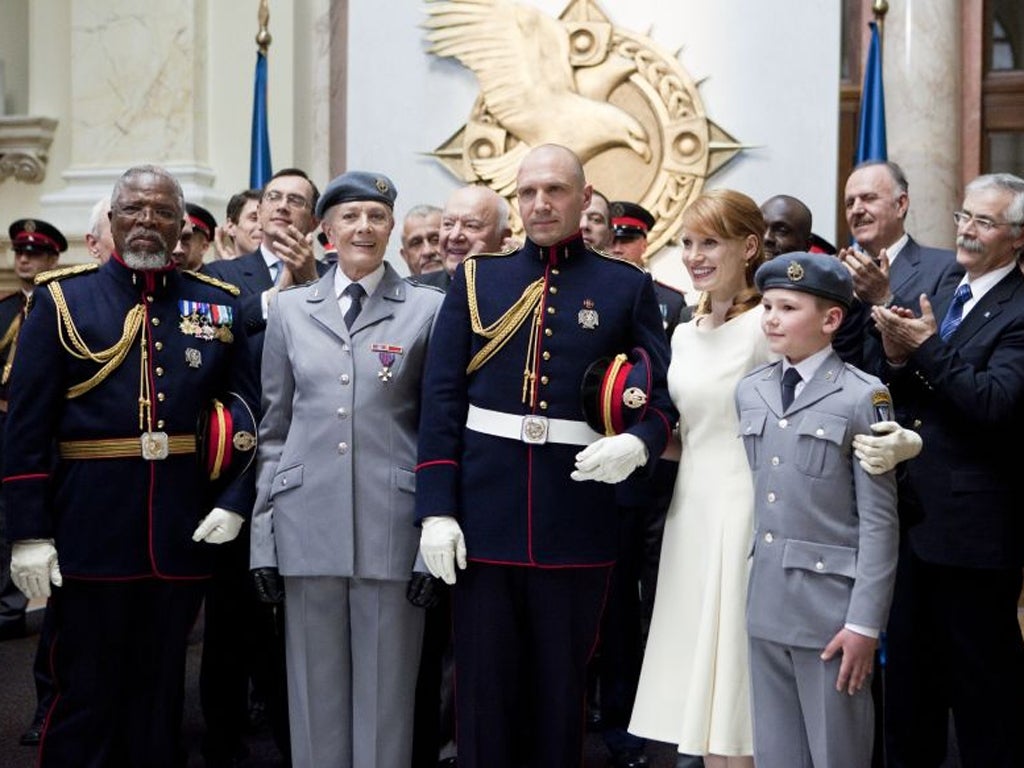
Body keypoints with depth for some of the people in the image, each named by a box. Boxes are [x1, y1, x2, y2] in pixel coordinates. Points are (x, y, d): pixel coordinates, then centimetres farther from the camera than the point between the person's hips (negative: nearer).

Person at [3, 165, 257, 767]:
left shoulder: (218, 304, 6)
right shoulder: (63, 298, 0)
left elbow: (247, 412, 8)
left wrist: (236, 502, -6)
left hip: (184, 536, 2)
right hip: (91, 536, -2)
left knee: (162, 694, 14)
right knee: (86, 696, 7)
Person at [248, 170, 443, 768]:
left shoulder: (428, 308, 2)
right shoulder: (291, 309, 10)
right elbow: (274, 428, 11)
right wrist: (263, 534, 6)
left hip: (392, 523, -2)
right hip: (308, 520, 2)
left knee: (386, 690, 5)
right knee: (316, 688, 9)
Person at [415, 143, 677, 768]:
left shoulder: (627, 287, 5)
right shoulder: (476, 279, 7)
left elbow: (665, 393, 5)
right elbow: (442, 399, 3)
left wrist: (638, 443, -18)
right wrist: (437, 509, -5)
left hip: (577, 521, -1)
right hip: (484, 515, 1)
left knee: (561, 688, 10)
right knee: (485, 687, 8)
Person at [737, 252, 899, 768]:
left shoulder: (862, 397, -8)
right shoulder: (749, 392, 9)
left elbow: (879, 520, -9)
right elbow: (757, 492, 11)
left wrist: (865, 623, -12)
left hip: (831, 605, -5)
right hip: (766, 604, 5)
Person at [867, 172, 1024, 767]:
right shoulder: (944, 295, 10)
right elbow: (909, 398, 8)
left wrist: (928, 348, -25)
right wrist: (896, 355, -11)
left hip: (974, 525, -8)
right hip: (917, 511, 8)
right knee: (910, 658, 21)